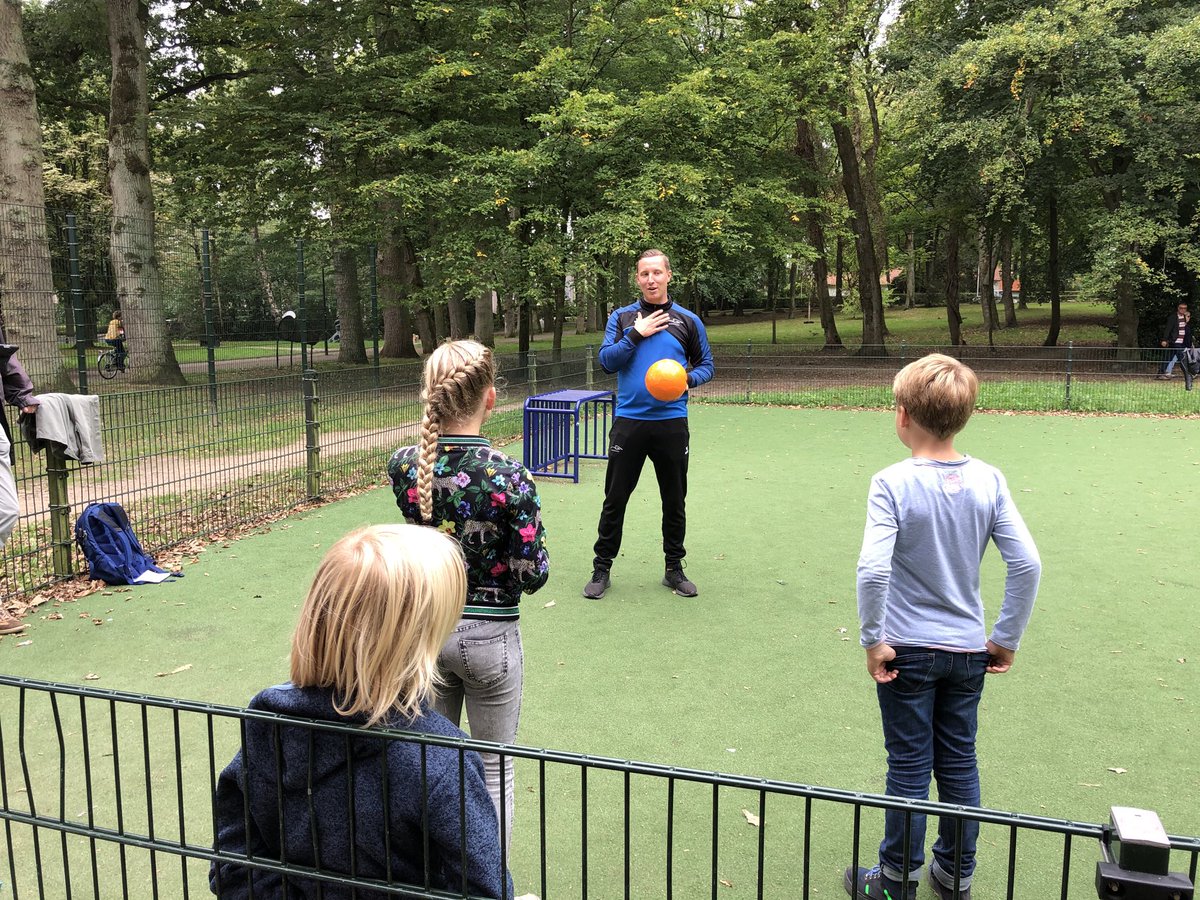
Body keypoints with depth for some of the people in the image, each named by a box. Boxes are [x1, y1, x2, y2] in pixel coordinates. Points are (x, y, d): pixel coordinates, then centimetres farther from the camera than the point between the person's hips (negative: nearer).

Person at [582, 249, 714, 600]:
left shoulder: (688, 321, 6)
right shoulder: (622, 317, 5)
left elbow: (706, 364, 10)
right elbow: (606, 361, -4)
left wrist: (688, 378, -10)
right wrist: (635, 334, -12)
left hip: (672, 423, 1)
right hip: (628, 421, -1)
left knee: (675, 500, 10)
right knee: (615, 499, 5)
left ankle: (674, 568, 24)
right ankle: (602, 568, 17)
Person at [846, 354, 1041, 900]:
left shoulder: (893, 484, -17)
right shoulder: (988, 481, -5)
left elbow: (873, 570, -26)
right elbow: (1027, 564, -7)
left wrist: (872, 640, -13)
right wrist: (1006, 639, 3)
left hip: (907, 650, -4)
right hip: (968, 650, 4)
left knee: (909, 768, 9)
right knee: (959, 764, 17)